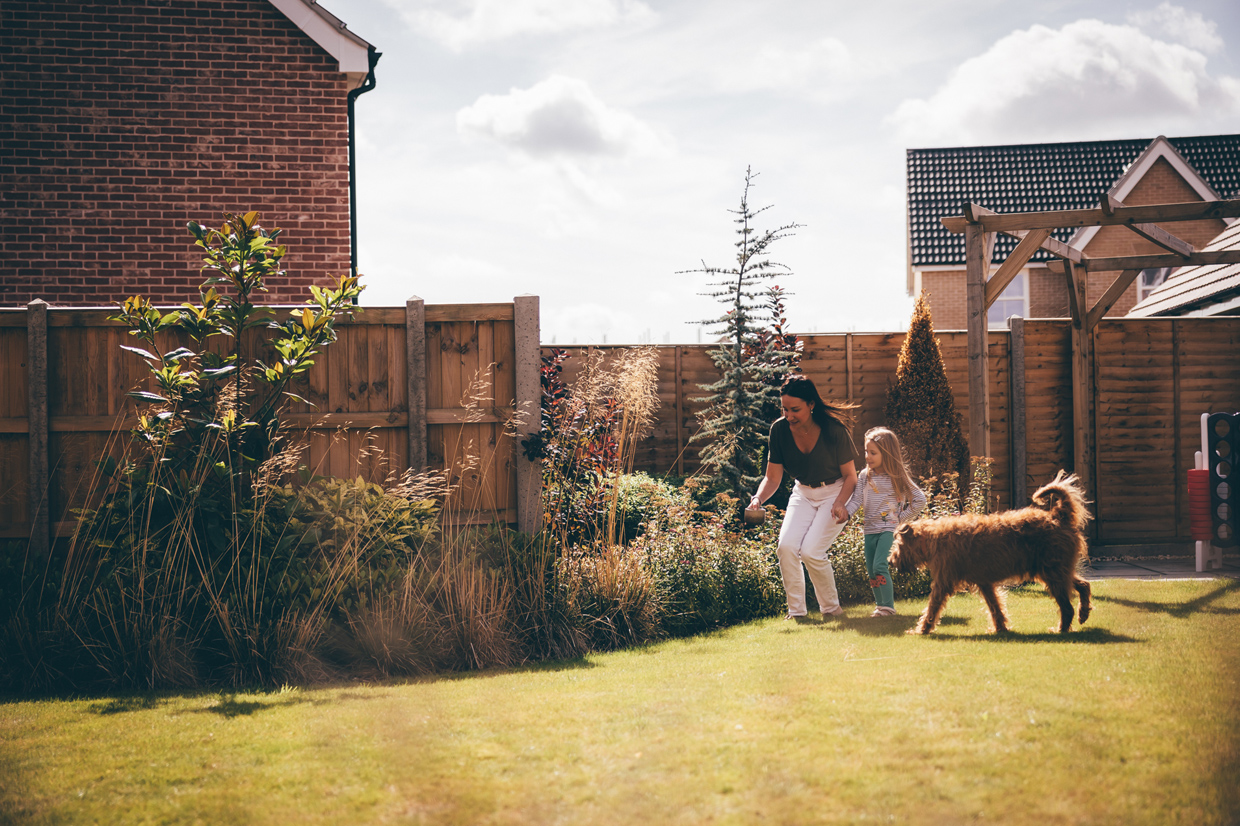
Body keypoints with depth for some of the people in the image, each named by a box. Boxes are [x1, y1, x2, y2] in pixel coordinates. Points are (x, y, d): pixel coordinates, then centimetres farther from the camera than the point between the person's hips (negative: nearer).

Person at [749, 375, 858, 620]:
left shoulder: (834, 430, -22)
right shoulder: (780, 430, -12)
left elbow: (850, 476, -10)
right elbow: (773, 477, -4)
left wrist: (840, 503, -26)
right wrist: (758, 499, -24)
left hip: (836, 493, -4)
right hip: (803, 494, 4)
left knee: (811, 551, -20)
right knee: (786, 546, -19)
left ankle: (832, 608, 2)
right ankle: (796, 610, -5)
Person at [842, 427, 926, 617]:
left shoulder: (898, 478, -7)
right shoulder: (865, 476, 5)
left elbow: (920, 500, -3)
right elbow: (857, 499, -2)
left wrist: (901, 518, -7)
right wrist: (846, 511, -22)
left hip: (889, 529, -6)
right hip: (870, 529, 6)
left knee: (880, 566, -18)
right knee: (871, 570, 8)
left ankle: (888, 606, -12)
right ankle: (880, 605, 21)